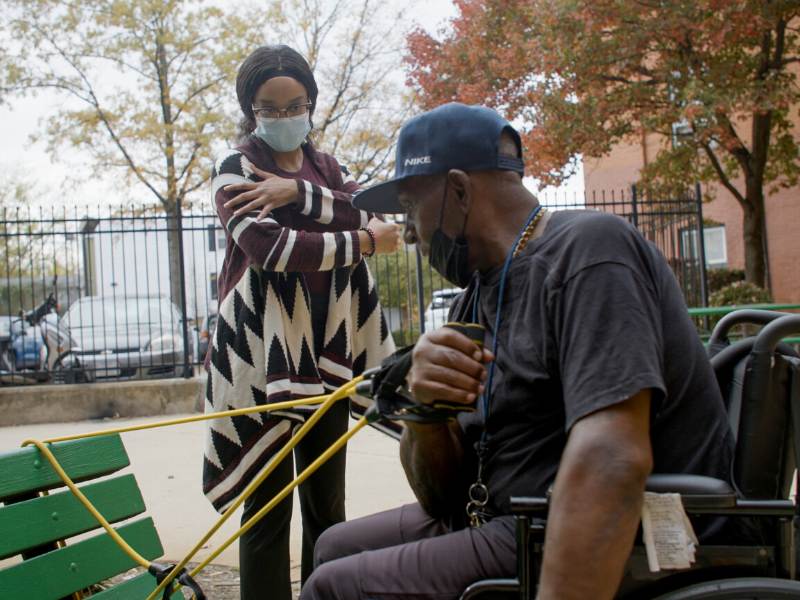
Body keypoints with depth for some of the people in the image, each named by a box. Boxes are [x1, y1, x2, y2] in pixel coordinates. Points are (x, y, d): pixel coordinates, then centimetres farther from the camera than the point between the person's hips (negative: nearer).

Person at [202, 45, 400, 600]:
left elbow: (366, 215, -3)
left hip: (327, 351, 5)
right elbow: (269, 247, -15)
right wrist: (364, 241, -7)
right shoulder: (235, 169, 1)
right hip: (263, 354, -5)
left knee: (327, 504, 11)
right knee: (268, 507, -3)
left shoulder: (327, 167, 16)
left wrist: (297, 192, -16)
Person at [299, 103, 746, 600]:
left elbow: (612, 461, -30)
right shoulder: (473, 301, 9)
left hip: (612, 557, -8)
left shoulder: (586, 249, -17)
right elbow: (439, 493, 6)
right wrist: (426, 411, -14)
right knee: (337, 547, 15)